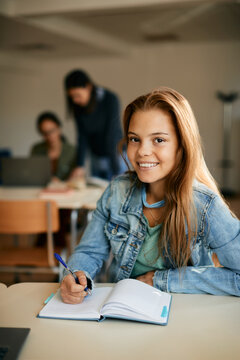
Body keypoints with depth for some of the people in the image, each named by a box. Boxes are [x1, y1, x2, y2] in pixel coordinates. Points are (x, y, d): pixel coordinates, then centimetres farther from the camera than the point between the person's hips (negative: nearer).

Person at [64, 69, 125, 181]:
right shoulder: (78, 106, -4)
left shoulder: (110, 99, -18)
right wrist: (80, 166, -12)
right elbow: (82, 136, -4)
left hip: (115, 156, -4)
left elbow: (112, 137, -21)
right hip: (96, 158, 5)